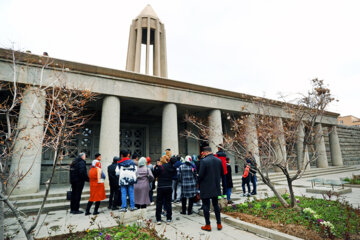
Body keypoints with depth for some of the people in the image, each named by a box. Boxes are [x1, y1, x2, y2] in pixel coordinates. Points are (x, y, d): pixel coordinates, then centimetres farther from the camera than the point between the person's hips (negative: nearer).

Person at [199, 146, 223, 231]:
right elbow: (222, 174, 6)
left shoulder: (204, 161, -19)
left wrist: (199, 182, 2)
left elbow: (201, 175, -17)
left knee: (206, 205, 7)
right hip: (216, 187, 6)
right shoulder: (219, 160, -1)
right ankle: (219, 224, 25)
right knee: (216, 204, 18)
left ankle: (208, 225, 15)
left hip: (206, 188, -5)